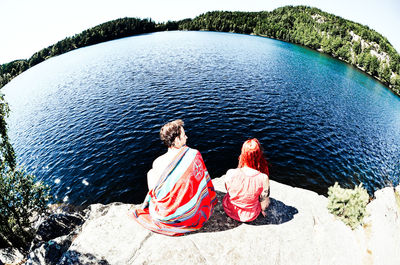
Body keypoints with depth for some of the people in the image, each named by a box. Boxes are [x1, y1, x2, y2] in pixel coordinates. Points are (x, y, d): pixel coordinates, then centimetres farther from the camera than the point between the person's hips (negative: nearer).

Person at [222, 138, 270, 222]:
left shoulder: (231, 173, -29)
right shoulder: (263, 178, -29)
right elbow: (264, 202, -12)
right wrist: (263, 210, 11)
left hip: (230, 211, 0)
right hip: (251, 216, 0)